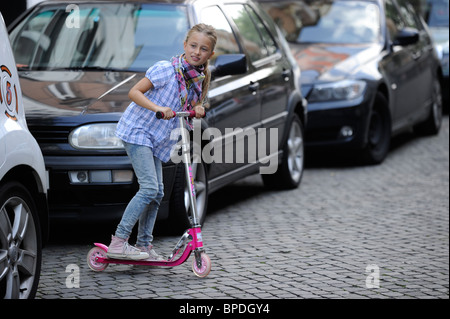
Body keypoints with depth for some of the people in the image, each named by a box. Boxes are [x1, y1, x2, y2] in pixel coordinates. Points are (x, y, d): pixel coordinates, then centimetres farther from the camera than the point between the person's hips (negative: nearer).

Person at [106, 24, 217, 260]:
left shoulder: (199, 80, 7)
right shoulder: (166, 69, -15)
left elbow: (187, 111, 19)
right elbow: (134, 92, -18)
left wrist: (197, 111, -4)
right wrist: (158, 108, -31)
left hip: (156, 139, 8)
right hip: (137, 131, -8)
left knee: (156, 192, 7)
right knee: (149, 187, -18)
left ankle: (144, 246, 16)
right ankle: (118, 242, -17)